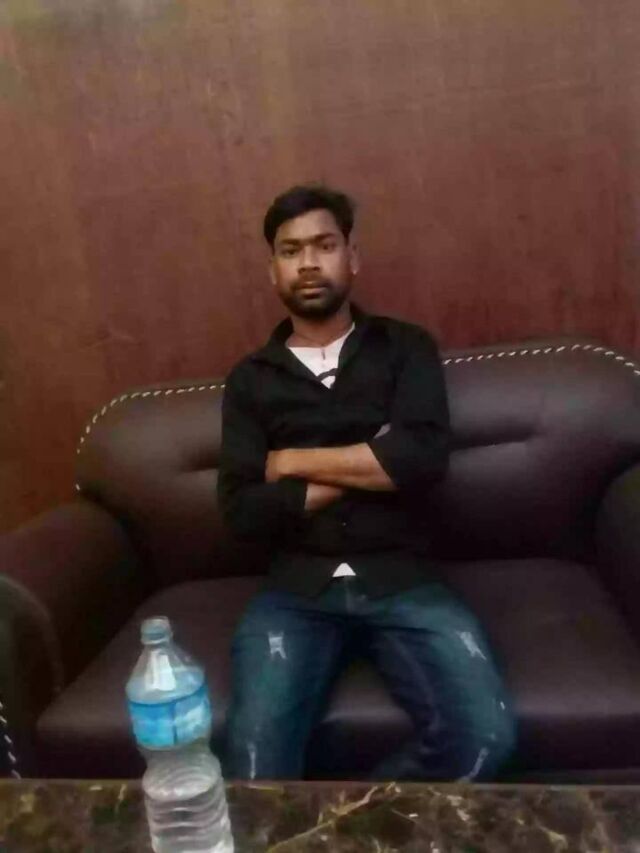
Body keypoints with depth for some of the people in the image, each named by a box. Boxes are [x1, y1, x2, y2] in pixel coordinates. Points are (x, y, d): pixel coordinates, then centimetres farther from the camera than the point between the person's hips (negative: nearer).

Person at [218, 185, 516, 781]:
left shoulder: (405, 348, 8)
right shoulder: (251, 379, 9)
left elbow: (423, 457, -11)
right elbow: (241, 511, -3)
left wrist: (295, 461, -6)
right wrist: (370, 468, -7)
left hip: (402, 582, 1)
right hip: (295, 591, 0)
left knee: (486, 735, -19)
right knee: (255, 754, -25)